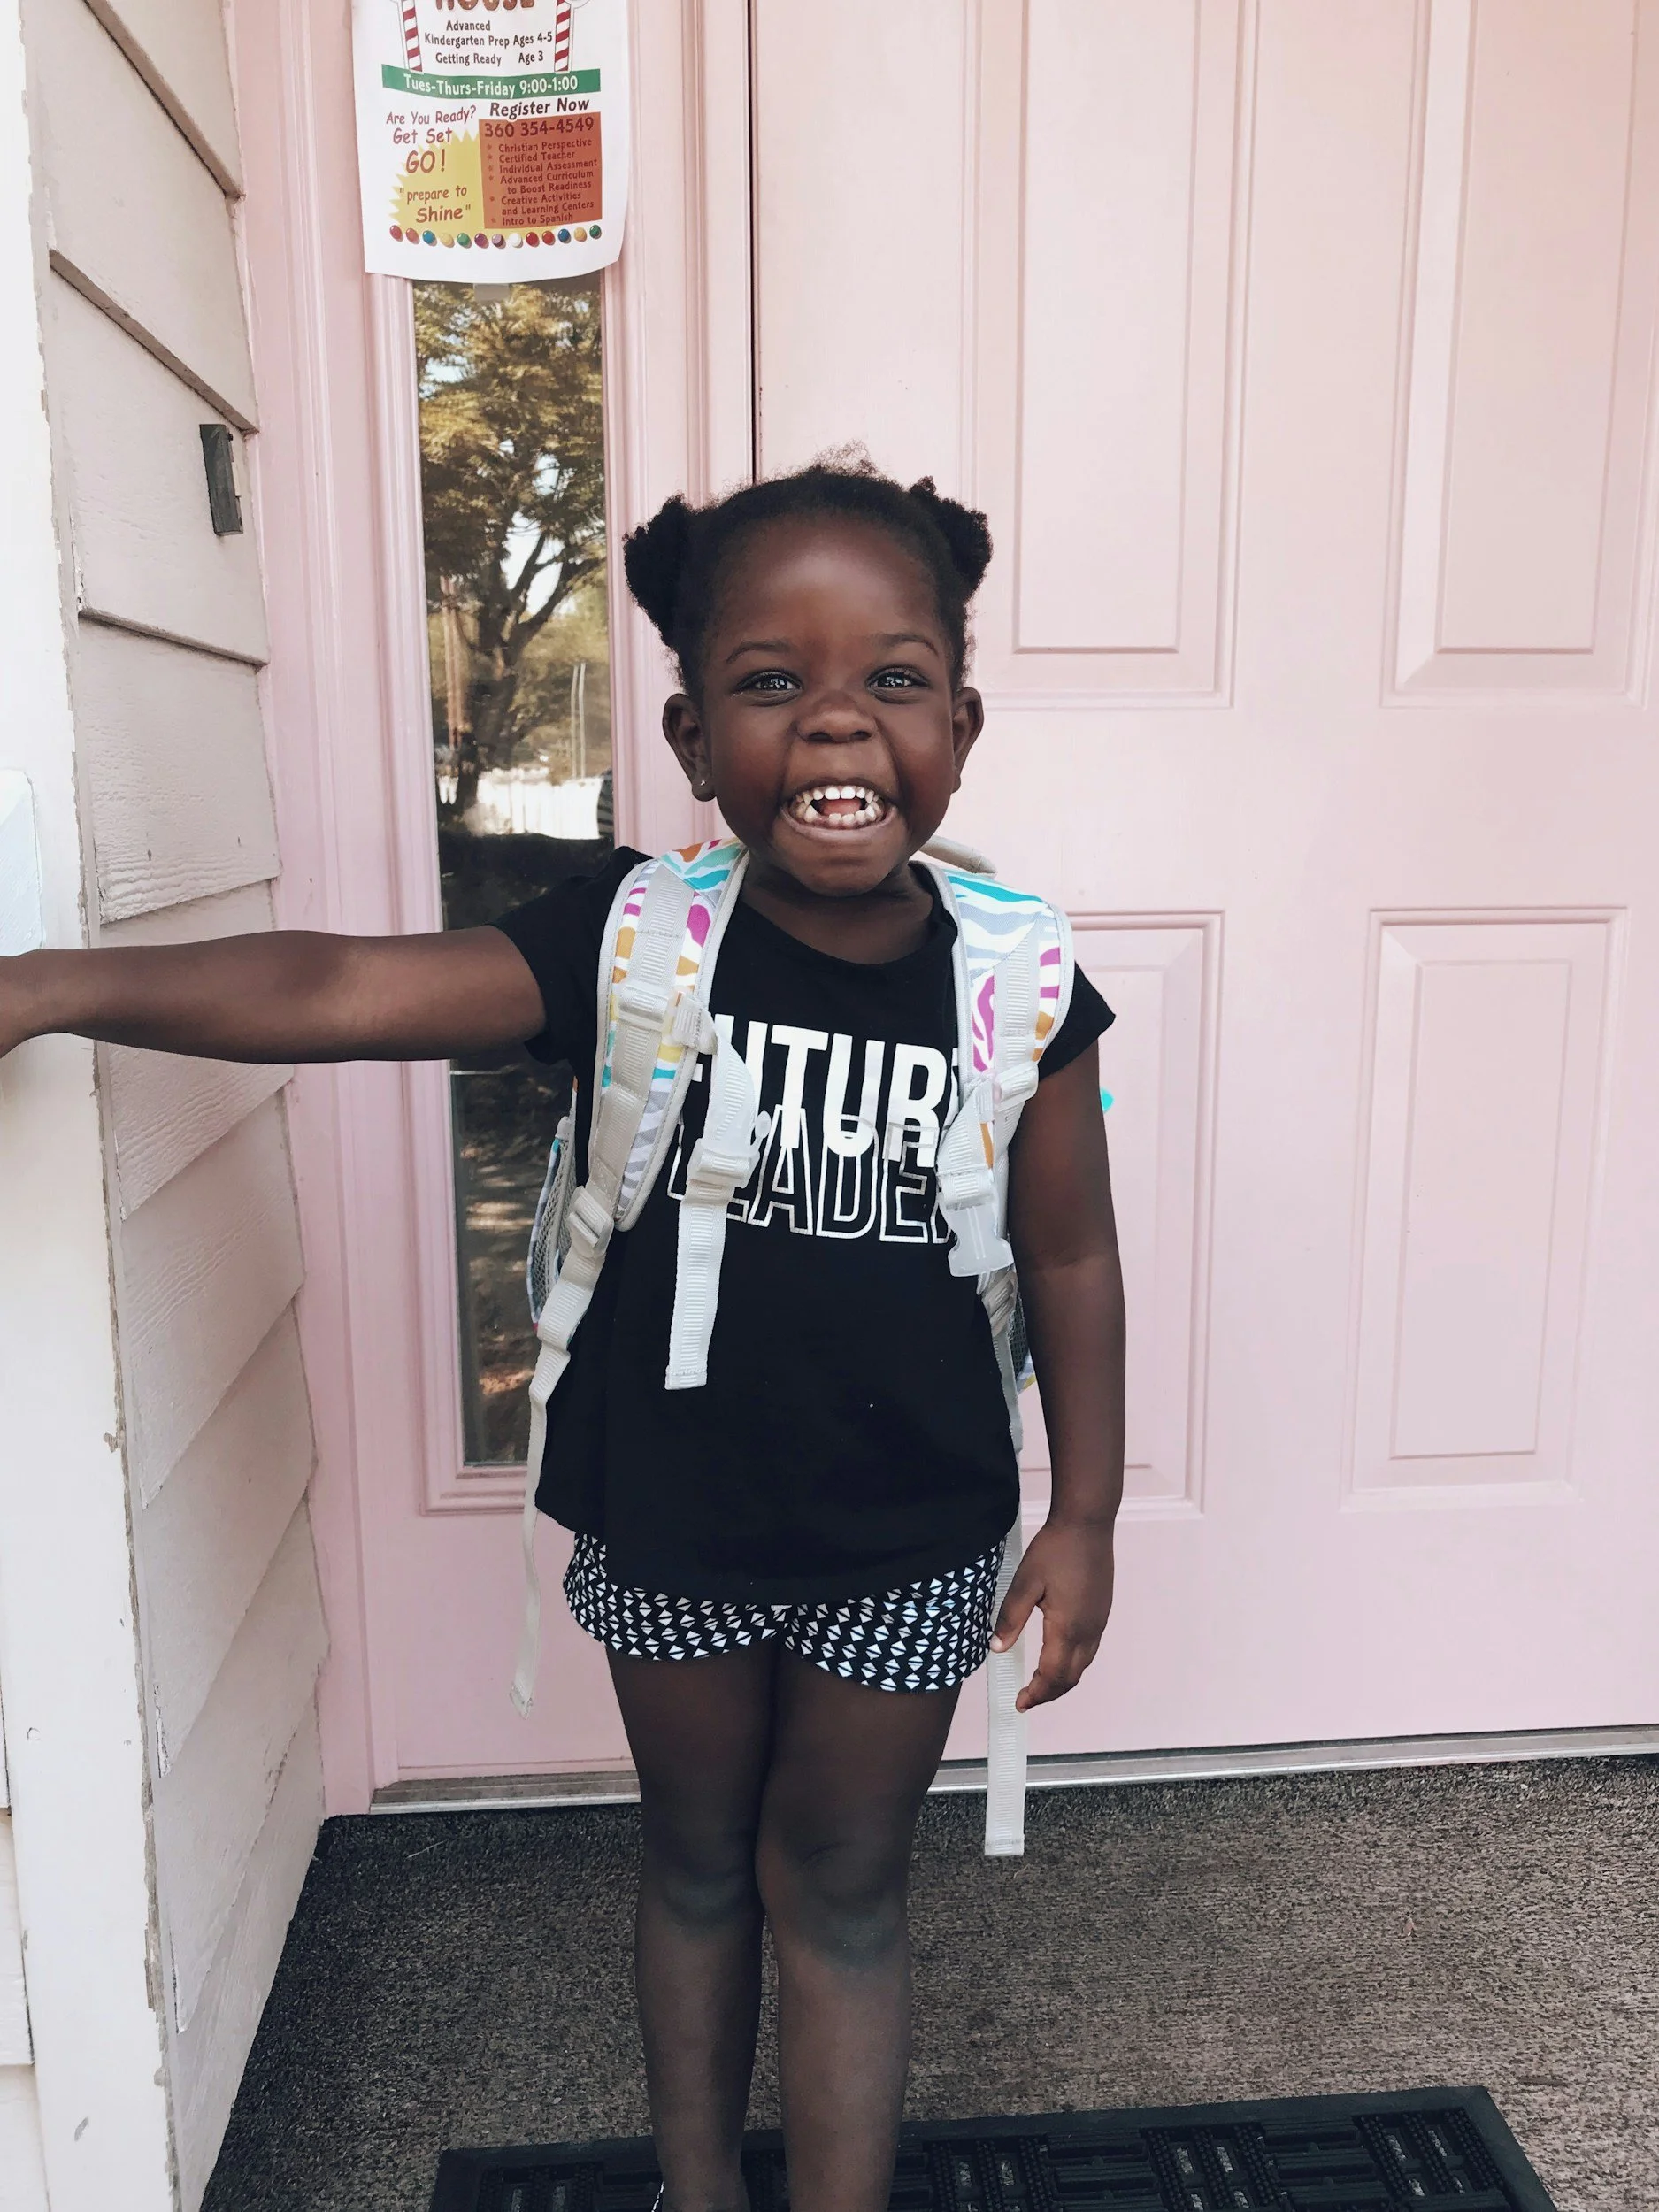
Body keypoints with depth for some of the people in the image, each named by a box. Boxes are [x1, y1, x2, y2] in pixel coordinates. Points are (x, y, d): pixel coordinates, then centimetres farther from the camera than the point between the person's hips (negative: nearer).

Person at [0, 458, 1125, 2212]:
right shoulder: (632, 937, -15)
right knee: (695, 1863, 24)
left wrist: (1085, 1512, 0)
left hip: (905, 1538, -1)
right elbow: (344, 988, -25)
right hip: (667, 1518, 2)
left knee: (837, 1891, 16)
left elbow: (1070, 1261, -4)